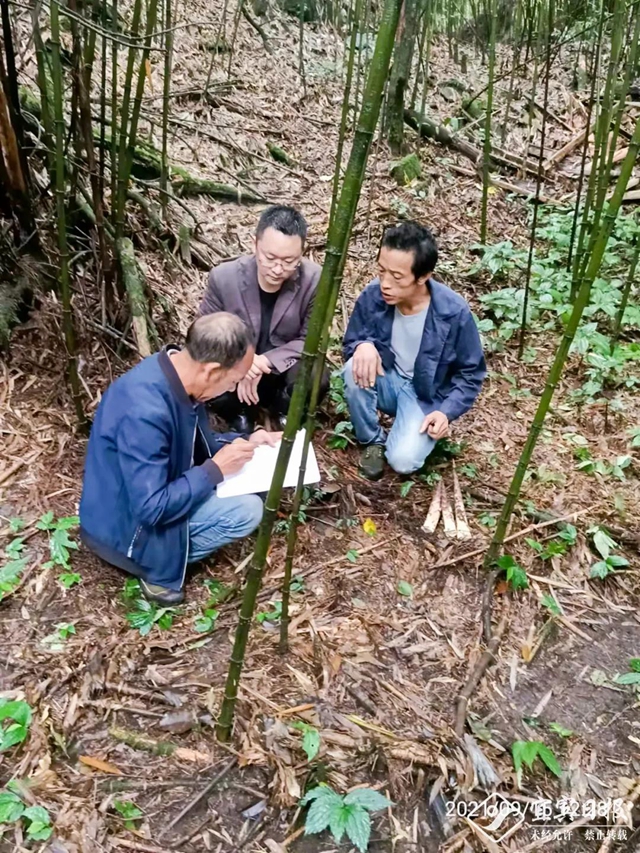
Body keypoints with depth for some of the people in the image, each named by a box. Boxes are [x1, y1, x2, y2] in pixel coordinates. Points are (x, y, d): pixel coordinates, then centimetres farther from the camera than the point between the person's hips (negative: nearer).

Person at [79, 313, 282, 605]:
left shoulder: (176, 373, -8)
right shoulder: (144, 411, -36)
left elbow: (194, 444, 9)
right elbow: (151, 509, -31)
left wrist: (243, 441, -5)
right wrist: (215, 469, -23)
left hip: (154, 489, 9)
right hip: (125, 524, -9)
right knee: (247, 511, -17)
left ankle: (169, 549, 8)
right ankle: (157, 567, -1)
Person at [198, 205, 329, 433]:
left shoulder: (314, 279, -20)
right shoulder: (223, 277, -18)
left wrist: (265, 362, -30)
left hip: (284, 368, 0)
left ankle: (284, 409, 5)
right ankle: (241, 412, 6)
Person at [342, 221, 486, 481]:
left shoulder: (454, 312, -24)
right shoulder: (372, 295, -18)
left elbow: (471, 373, -9)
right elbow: (351, 342, -3)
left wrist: (447, 412, -23)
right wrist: (363, 345, -28)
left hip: (426, 395, -3)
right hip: (387, 380, 3)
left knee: (403, 460, -26)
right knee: (356, 370, -31)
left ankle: (419, 431, 10)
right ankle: (373, 441, -5)